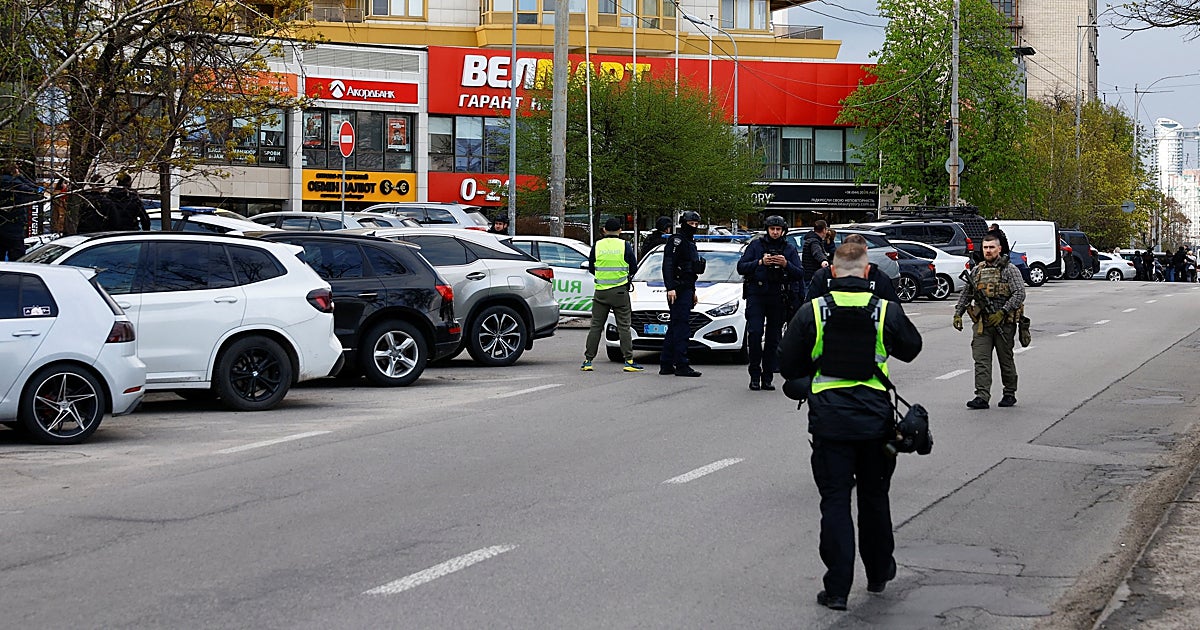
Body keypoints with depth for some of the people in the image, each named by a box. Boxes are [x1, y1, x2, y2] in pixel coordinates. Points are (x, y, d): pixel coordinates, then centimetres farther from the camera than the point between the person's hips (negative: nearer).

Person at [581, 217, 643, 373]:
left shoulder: (597, 246, 1)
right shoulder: (625, 246, -3)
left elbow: (591, 269, 11)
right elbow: (633, 268, 4)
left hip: (601, 292, 1)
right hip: (620, 291, -1)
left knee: (596, 326, 7)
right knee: (624, 326, 2)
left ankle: (588, 360, 6)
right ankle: (629, 361, -2)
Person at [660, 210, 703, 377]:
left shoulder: (689, 243, 22)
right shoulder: (677, 240, -9)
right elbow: (668, 264, -18)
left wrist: (693, 292, 30)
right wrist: (670, 287, -26)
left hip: (687, 289, 10)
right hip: (678, 290, -10)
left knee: (674, 328, 10)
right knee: (682, 328, -12)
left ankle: (666, 365, 13)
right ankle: (681, 365, -14)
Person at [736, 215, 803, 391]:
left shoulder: (790, 249, 11)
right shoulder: (756, 245, 7)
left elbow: (800, 273, 4)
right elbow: (741, 267, 0)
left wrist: (786, 264, -14)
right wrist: (760, 262, -14)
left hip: (778, 298, 2)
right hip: (756, 295, -2)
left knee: (773, 338, 3)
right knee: (754, 332, -14)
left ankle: (767, 378, 8)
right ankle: (755, 374, -4)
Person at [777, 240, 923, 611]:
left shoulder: (811, 312, -7)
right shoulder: (887, 312, -4)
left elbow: (788, 367, 0)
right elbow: (911, 348, 14)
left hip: (829, 421, -1)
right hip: (875, 419, 1)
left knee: (835, 501, 3)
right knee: (874, 497, 18)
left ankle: (837, 588, -1)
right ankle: (878, 573, 32)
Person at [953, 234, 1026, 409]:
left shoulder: (1009, 269, -3)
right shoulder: (976, 271, 12)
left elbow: (1020, 293, -12)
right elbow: (966, 294, 21)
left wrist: (1002, 313, -19)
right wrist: (958, 313, 10)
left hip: (1003, 323, -4)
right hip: (982, 323, 4)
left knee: (1006, 360, 8)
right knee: (981, 360, -7)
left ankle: (1010, 393, 22)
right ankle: (982, 396, -11)